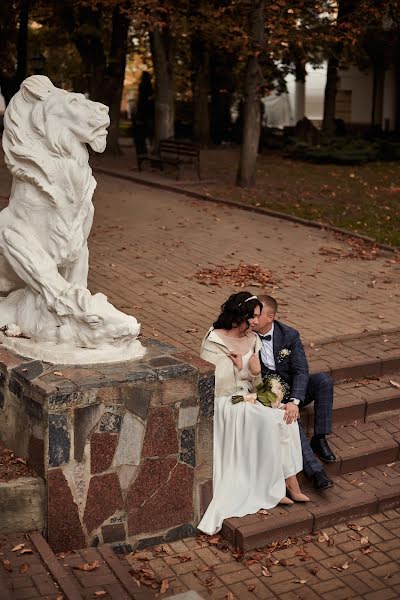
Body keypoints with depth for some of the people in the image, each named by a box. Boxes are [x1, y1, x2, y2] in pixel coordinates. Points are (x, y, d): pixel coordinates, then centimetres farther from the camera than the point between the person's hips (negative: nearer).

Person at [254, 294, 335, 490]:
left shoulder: (290, 335, -8)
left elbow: (301, 371, -14)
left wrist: (294, 401, -32)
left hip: (291, 389, 2)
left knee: (324, 380, -25)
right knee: (290, 420, -33)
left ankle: (319, 439, -17)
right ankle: (314, 470, -32)